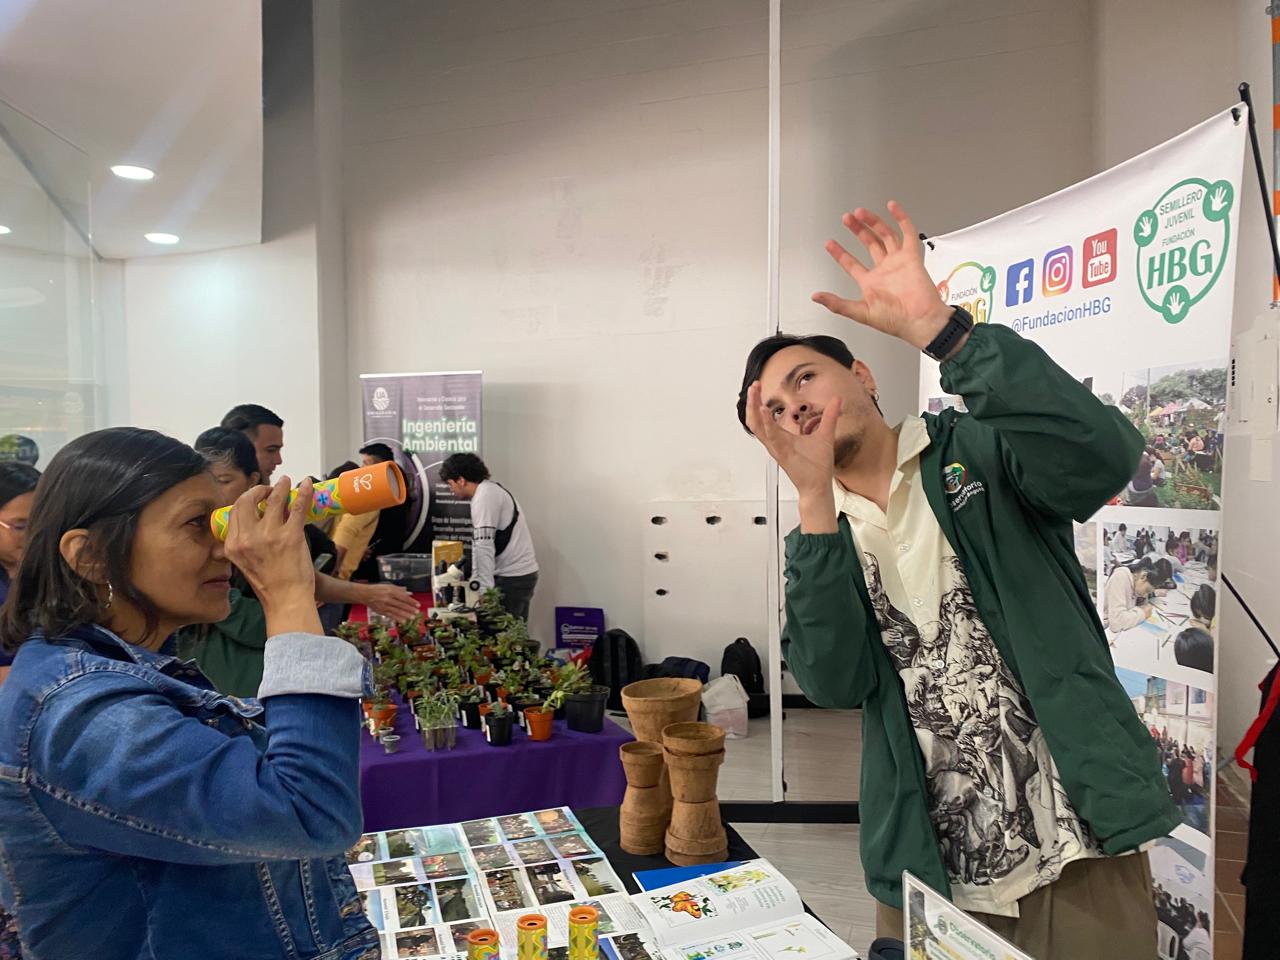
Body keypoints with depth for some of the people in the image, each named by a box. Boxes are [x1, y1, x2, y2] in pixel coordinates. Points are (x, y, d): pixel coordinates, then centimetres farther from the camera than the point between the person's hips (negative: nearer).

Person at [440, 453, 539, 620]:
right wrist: (475, 582, 21)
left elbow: (484, 546, -21)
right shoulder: (491, 489, 16)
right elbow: (480, 543, 20)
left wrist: (484, 589, -23)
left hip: (512, 578, -10)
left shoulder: (484, 497, -14)